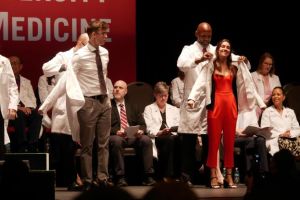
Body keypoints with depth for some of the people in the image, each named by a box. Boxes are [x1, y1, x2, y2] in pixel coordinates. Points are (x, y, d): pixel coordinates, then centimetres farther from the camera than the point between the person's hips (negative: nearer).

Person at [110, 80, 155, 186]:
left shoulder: (132, 107, 25)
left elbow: (142, 124, 17)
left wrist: (141, 130, -7)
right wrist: (116, 132, -19)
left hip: (133, 136, 3)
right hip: (116, 136, -3)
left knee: (146, 140, -27)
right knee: (116, 141, -38)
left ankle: (148, 176, -27)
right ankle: (120, 177, -36)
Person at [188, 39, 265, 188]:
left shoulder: (235, 67, 10)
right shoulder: (210, 65, 1)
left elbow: (246, 84, 11)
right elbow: (201, 83, -9)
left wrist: (259, 102, 7)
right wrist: (192, 98, -24)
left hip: (231, 103, 3)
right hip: (216, 103, -3)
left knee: (230, 141, 6)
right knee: (214, 140, 0)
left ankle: (229, 176, 10)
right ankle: (213, 176, 2)